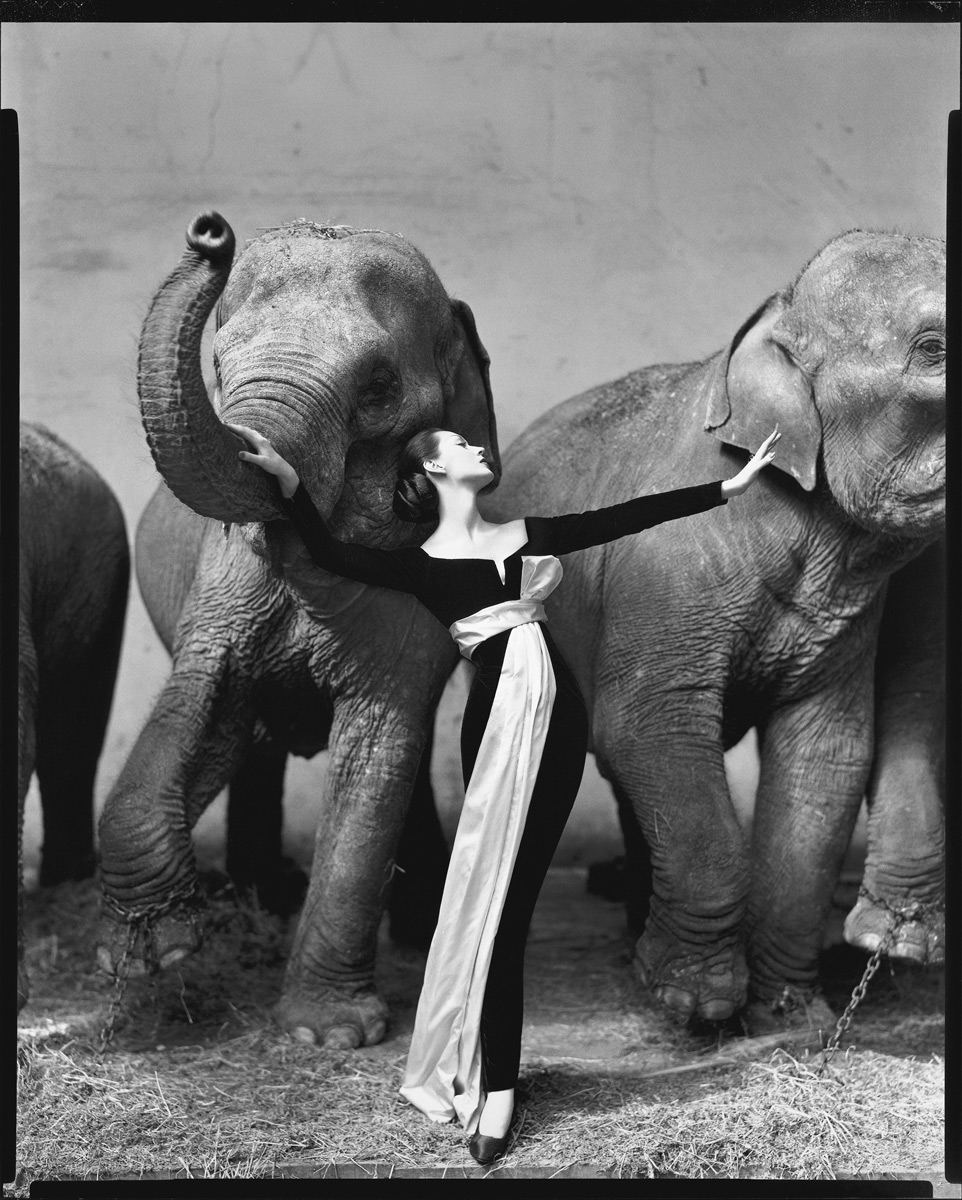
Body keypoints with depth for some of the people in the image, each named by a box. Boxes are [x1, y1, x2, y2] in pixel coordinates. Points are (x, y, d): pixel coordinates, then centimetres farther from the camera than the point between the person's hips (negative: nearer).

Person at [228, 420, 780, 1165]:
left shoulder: (529, 533, 20)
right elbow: (333, 555, -10)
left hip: (558, 710, 4)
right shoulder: (422, 564, 6)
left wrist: (728, 487, 18)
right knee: (494, 895, -4)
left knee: (513, 891, 4)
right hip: (500, 714, -4)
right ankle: (494, 1085, -2)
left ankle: (488, 1073, 8)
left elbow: (631, 516, 20)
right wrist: (289, 482, -26)